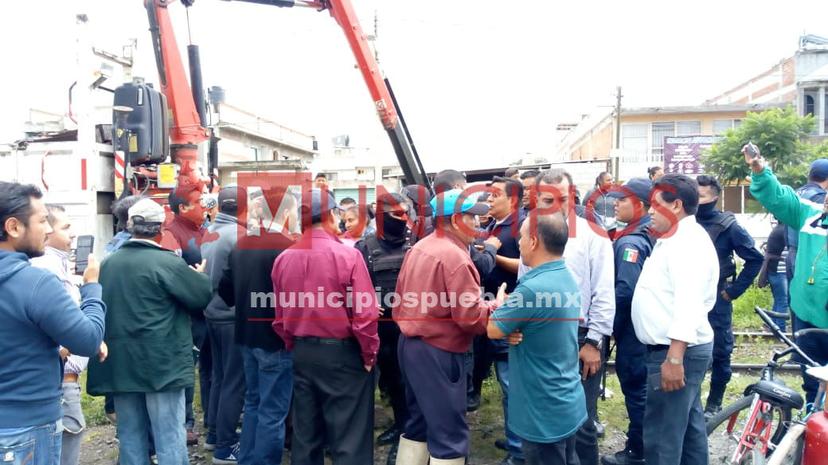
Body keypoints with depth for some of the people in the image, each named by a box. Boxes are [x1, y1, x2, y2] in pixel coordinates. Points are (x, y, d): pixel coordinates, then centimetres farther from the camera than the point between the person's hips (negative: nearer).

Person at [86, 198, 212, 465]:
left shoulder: (108, 264, 7)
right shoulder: (167, 262, -13)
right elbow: (203, 295, -6)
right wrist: (199, 275, 13)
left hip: (119, 363, 6)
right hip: (161, 362, -6)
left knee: (130, 436, 15)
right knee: (170, 438, 1)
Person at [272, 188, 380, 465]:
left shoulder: (284, 258, -2)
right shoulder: (347, 255, -17)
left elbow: (280, 316, 4)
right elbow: (364, 314, -18)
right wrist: (369, 354, -4)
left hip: (302, 352, 5)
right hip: (342, 352, -5)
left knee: (305, 434, 18)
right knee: (349, 437, 7)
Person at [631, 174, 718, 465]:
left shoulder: (688, 241, -18)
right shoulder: (676, 239, 16)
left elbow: (688, 303, -27)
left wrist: (674, 357, -31)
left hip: (677, 351, -11)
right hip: (682, 348, 11)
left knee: (662, 434, -5)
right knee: (689, 425, 19)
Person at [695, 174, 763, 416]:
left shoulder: (728, 226, -8)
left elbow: (755, 259, -4)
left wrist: (734, 290, -6)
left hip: (716, 301, -3)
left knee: (719, 353, 7)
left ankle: (714, 403, 22)